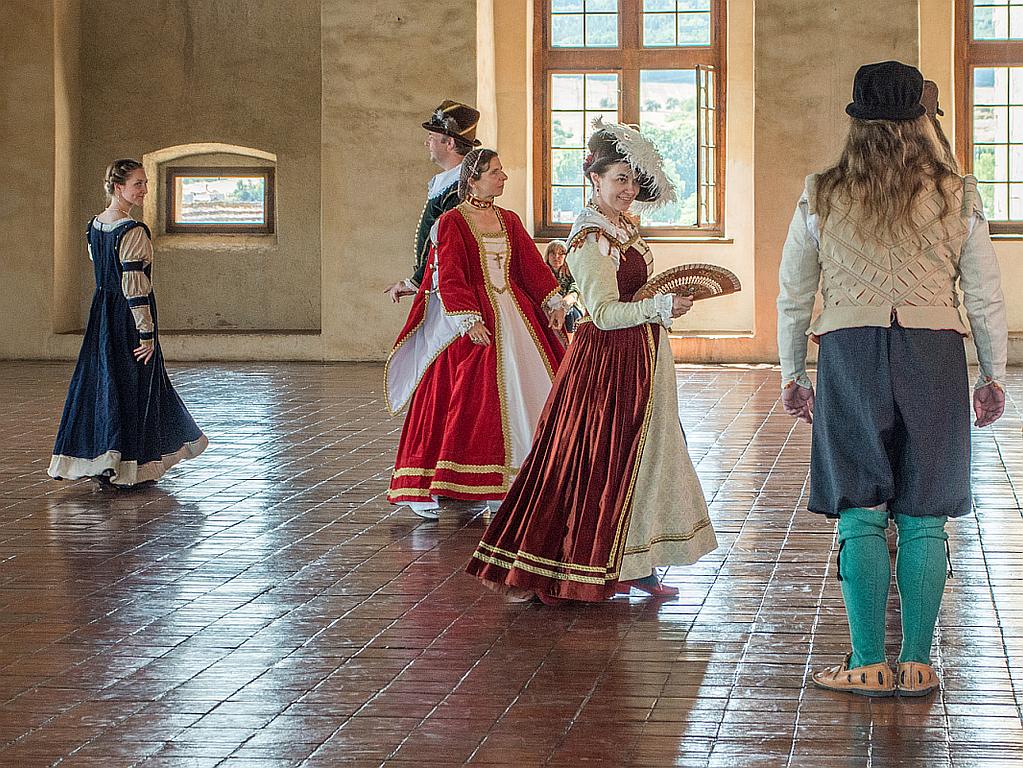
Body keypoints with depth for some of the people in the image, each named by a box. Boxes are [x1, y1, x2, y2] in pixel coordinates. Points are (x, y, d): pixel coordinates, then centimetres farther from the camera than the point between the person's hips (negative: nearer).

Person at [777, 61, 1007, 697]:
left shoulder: (822, 197, 5)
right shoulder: (958, 196, 5)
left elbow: (793, 296, 11)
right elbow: (986, 297, 9)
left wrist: (793, 374, 22)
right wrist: (993, 375, 19)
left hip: (849, 353, 0)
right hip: (934, 356, 0)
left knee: (861, 516, 4)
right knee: (924, 520, 5)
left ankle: (870, 664, 4)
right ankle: (917, 664, 7)